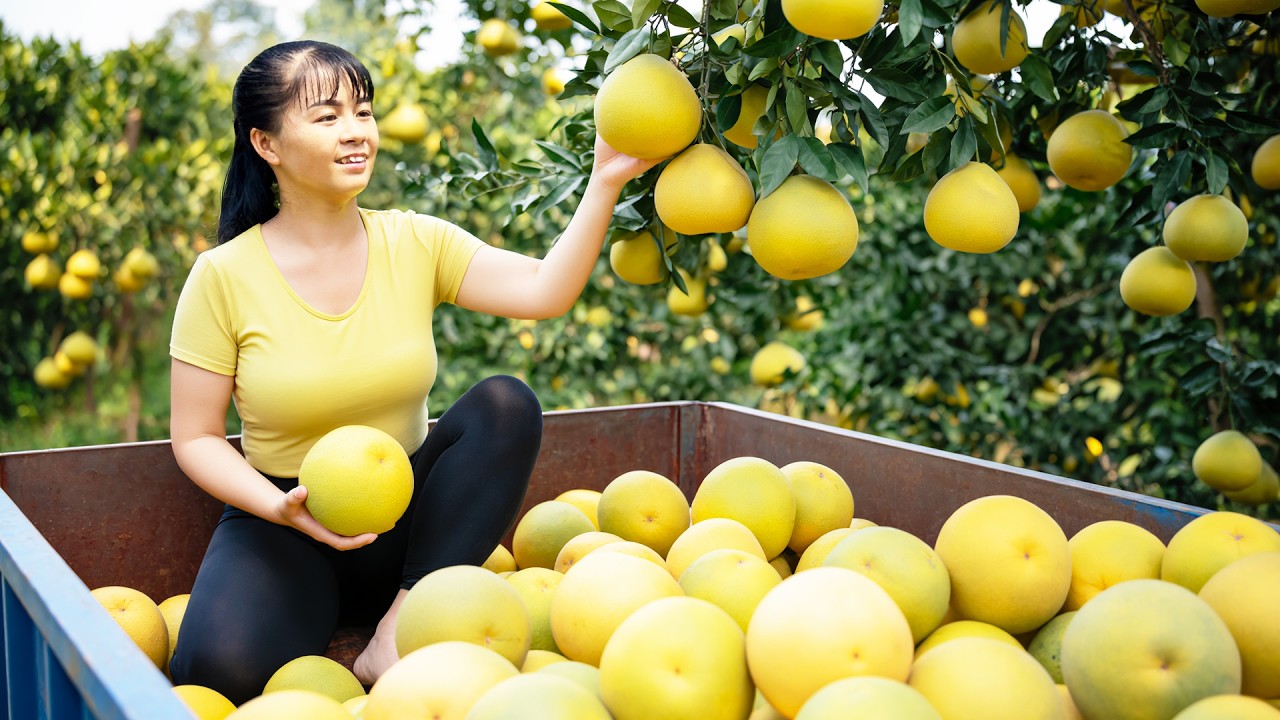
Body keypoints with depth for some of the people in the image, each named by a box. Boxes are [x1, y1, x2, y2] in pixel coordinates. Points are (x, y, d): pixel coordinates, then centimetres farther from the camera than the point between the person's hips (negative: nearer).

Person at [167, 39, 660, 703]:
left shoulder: (415, 244, -3)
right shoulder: (224, 277, -9)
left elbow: (544, 292, -17)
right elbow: (195, 438, -5)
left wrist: (605, 181, -29)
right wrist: (283, 508, -22)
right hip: (284, 523, -3)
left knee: (505, 404, -24)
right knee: (223, 667, -33)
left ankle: (400, 629, -23)